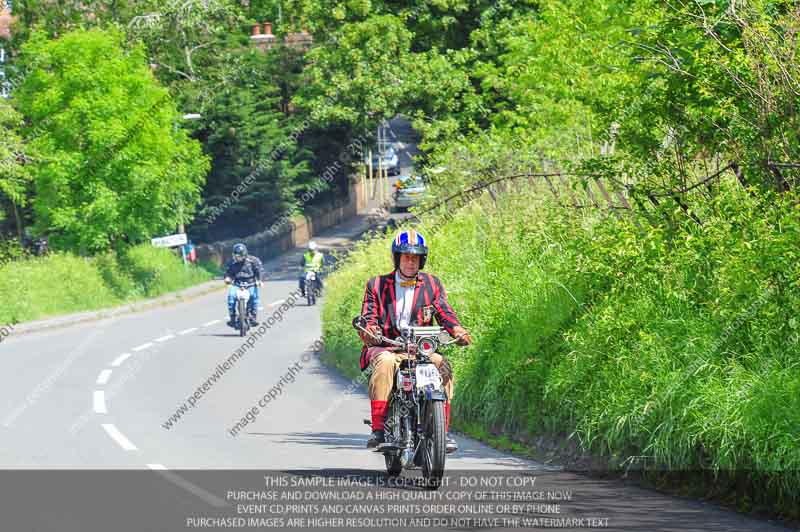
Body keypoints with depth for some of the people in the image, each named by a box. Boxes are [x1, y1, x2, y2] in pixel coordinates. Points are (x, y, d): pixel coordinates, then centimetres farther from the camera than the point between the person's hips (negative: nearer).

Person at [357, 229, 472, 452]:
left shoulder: (432, 285, 15)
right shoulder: (377, 285, 11)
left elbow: (445, 313, 5)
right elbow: (368, 317, 3)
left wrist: (457, 330, -17)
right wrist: (369, 331, -22)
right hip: (385, 347, -2)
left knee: (442, 366, -27)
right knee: (385, 363, -37)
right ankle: (378, 429, -40)